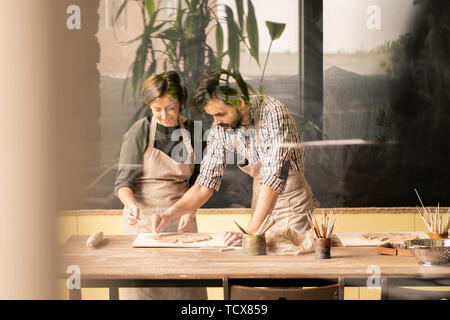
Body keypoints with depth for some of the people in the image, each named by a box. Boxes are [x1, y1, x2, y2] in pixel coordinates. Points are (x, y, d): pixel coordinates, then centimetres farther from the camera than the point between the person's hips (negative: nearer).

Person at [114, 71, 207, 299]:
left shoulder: (192, 131, 2)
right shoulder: (139, 132, -7)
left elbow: (197, 182, 9)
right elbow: (123, 182, -9)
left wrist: (189, 211, -8)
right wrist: (132, 205, -29)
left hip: (180, 218, 2)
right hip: (143, 218, -2)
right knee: (142, 283, -3)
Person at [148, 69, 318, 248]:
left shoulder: (272, 112, -23)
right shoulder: (220, 129, -5)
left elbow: (275, 176, -30)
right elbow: (206, 184, 0)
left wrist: (251, 231, -36)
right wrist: (168, 215, -15)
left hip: (293, 207, -5)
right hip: (261, 208, 5)